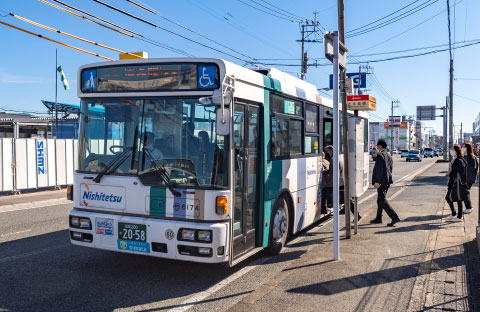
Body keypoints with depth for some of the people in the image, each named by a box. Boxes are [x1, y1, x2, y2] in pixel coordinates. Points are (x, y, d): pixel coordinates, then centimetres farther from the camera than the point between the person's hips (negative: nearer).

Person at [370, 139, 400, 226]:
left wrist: (377, 181, -20)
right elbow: (391, 168, 18)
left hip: (381, 181, -10)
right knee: (380, 200, 17)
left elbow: (379, 169, -20)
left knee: (383, 201, -8)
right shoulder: (389, 155, 15)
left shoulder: (380, 155, -13)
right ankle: (378, 218, 24)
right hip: (387, 181, 10)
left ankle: (395, 217, -14)